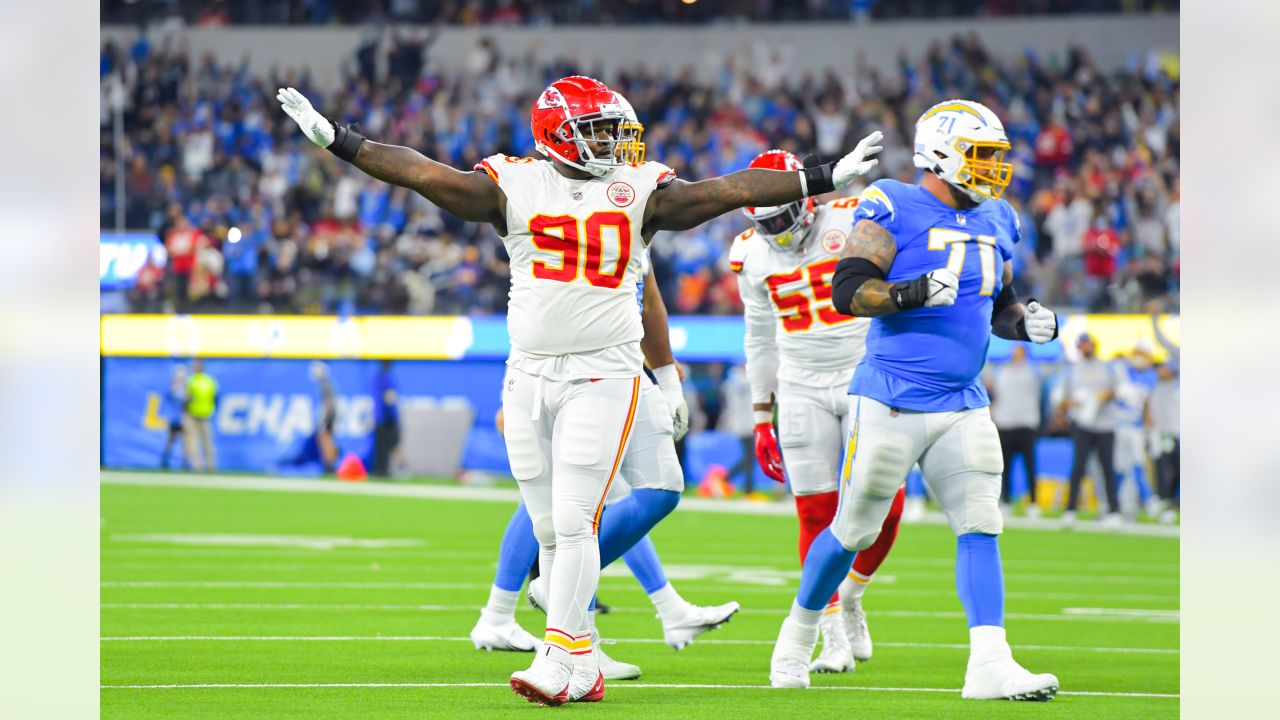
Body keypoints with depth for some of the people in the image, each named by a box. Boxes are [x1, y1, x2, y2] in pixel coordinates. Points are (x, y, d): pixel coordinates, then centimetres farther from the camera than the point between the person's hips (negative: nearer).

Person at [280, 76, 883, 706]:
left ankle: (559, 660, -11)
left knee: (573, 519, -12)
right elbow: (421, 173, 1)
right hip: (529, 374, 2)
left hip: (602, 376, -2)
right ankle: (582, 663, 14)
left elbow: (726, 191, 2)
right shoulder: (514, 185, 3)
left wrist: (826, 179, -1)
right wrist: (335, 140, -4)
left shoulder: (639, 190, 3)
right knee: (548, 529, 6)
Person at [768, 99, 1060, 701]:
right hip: (892, 400, -6)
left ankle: (990, 666, -10)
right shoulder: (893, 211, -9)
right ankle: (798, 634, 26)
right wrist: (913, 293, -29)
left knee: (980, 527, -6)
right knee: (854, 529, 5)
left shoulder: (995, 222, 13)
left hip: (963, 405, 6)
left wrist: (1026, 322, 2)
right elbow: (846, 291, -15)